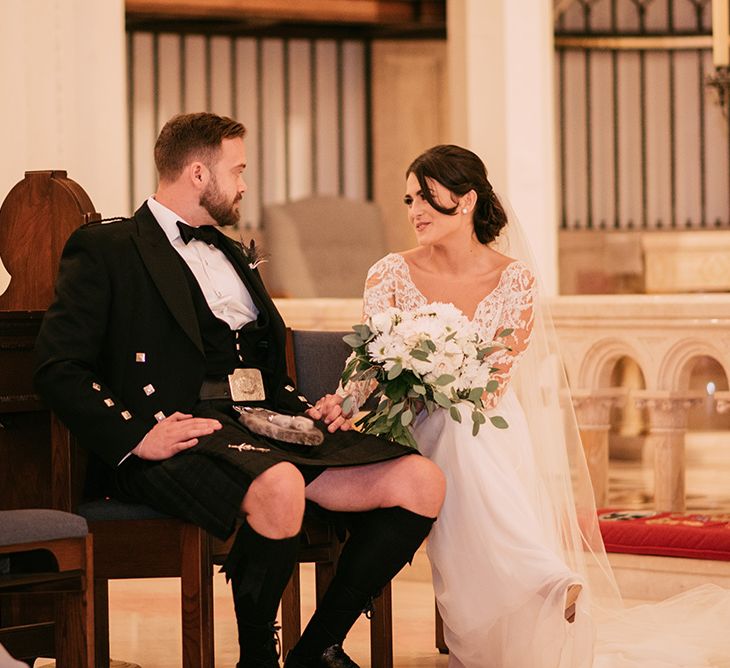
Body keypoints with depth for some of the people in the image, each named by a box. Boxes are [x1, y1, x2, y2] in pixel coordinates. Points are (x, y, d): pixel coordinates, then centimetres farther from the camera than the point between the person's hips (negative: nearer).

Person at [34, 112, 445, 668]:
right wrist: (136, 437, -19)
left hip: (266, 424, 8)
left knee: (421, 483, -13)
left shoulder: (233, 255, 29)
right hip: (186, 432, -8)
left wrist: (308, 410, 12)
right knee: (279, 487, -40)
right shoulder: (107, 249, 4)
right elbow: (59, 367, -6)